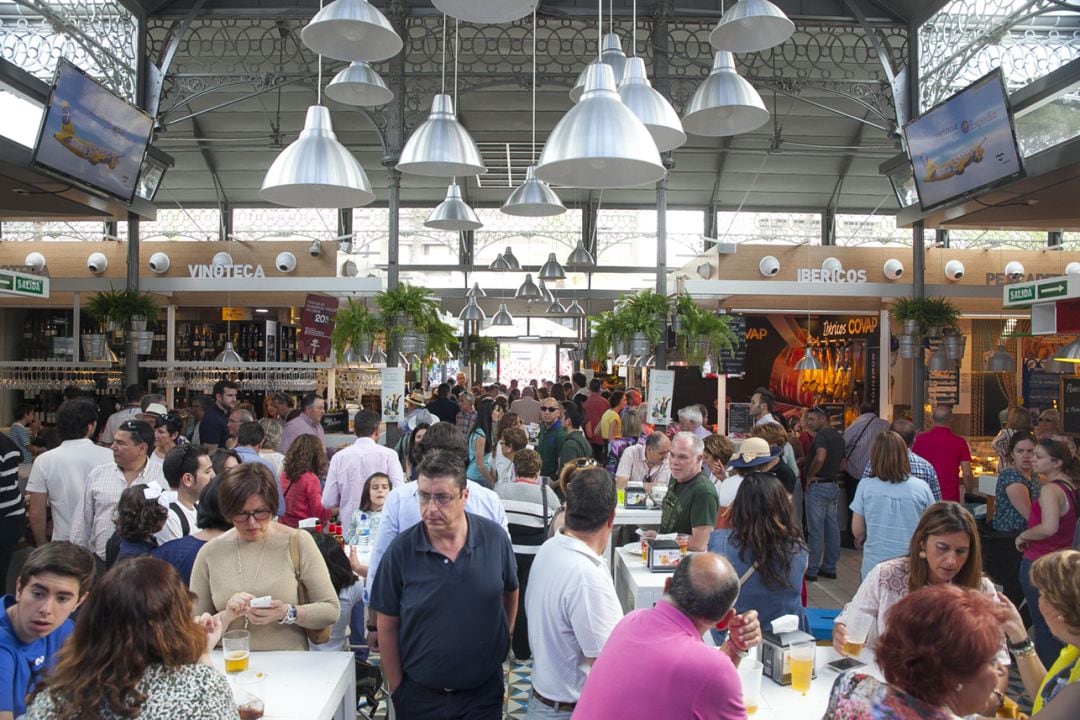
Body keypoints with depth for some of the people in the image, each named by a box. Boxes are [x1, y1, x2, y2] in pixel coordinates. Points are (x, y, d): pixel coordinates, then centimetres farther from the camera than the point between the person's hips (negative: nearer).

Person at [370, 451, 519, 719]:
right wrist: (396, 688, -2)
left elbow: (510, 593, 7)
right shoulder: (401, 550, -14)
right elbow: (388, 626, -5)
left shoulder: (494, 538, -11)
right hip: (419, 695, 0)